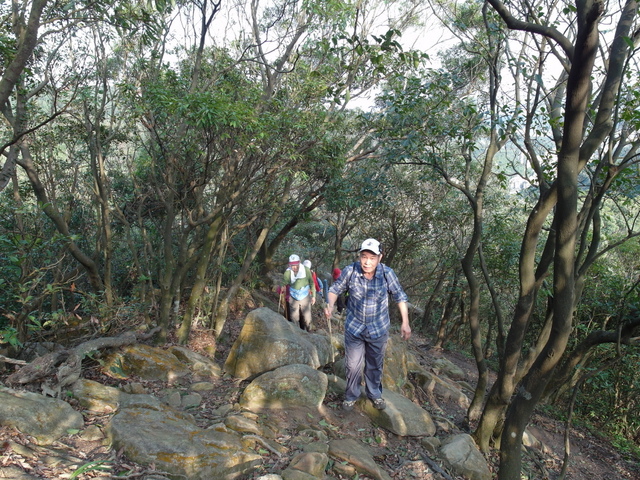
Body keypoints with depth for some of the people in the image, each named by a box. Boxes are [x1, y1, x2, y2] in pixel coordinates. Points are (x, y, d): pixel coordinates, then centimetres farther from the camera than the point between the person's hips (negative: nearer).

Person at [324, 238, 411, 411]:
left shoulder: (387, 273, -19)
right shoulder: (350, 271, -20)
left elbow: (400, 297, -5)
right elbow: (336, 289, -4)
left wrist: (405, 323, -5)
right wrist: (330, 305, -22)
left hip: (378, 329, 1)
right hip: (354, 327, 0)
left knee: (375, 365, 19)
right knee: (353, 365, 8)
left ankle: (374, 394, 43)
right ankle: (351, 396, 34)